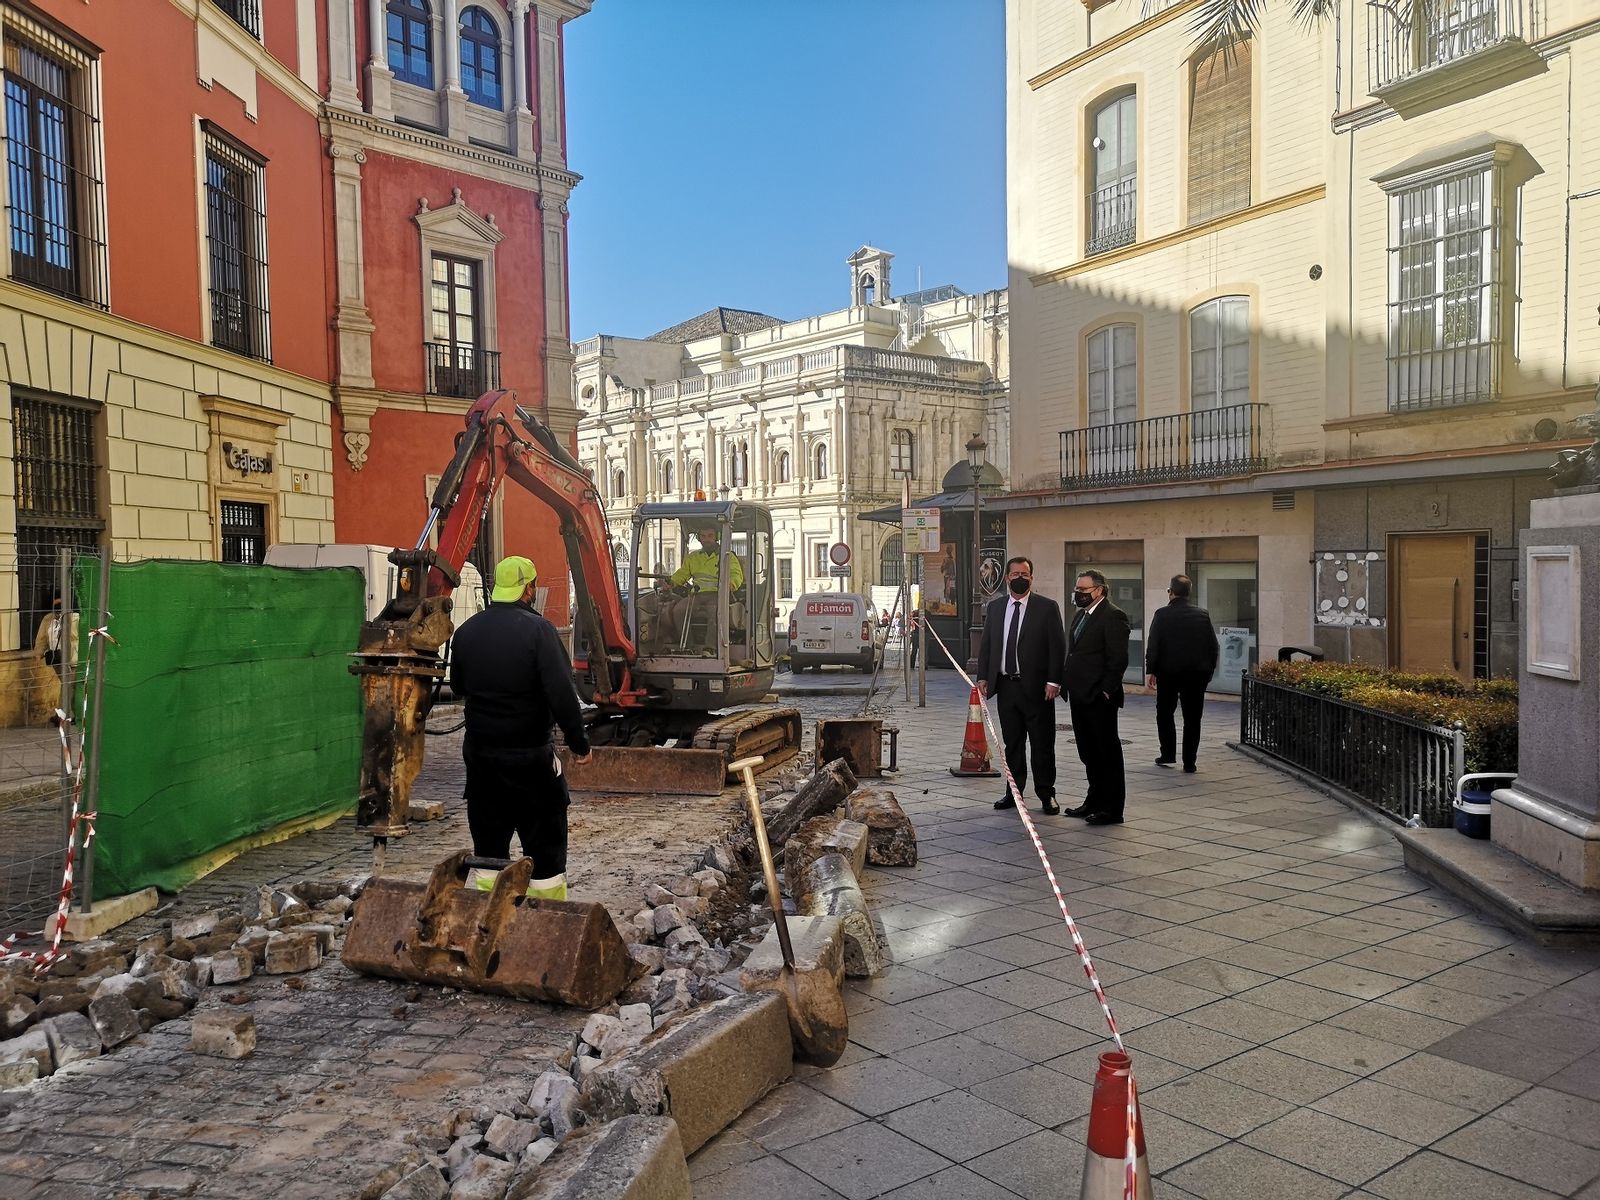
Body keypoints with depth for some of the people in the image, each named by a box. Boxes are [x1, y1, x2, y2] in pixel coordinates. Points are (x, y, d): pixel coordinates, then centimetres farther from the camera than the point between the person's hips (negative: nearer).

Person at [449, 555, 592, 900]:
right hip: (530, 755, -5)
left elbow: (458, 687, 16)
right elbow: (562, 693, -20)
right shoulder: (537, 629, -15)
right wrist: (579, 742, -11)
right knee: (545, 845, 5)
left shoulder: (466, 631, 3)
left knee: (489, 844, 15)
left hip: (480, 752, 5)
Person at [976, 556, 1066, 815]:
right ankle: (1014, 792, 20)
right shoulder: (995, 607, 10)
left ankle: (1046, 795, 12)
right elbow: (985, 644, 13)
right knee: (1012, 743, 11)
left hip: (1036, 687, -4)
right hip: (1005, 685, 4)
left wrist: (1053, 681, -12)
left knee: (1042, 744, 3)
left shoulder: (1047, 607, -2)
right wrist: (983, 676, 3)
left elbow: (1057, 647, -5)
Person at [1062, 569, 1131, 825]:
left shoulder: (1113, 616, -12)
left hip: (1099, 698, -9)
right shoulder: (1081, 615, 16)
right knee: (1089, 753, 16)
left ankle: (1112, 809, 6)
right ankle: (1094, 802, 26)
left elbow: (1118, 659, -17)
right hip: (1080, 697, 9)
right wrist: (1070, 688, 13)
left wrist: (1106, 691, -18)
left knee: (1107, 753, -1)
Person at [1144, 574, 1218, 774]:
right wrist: (1209, 670, 13)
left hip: (1169, 673, -2)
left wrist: (1150, 671, -3)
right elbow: (1213, 646, 4)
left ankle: (1168, 755, 12)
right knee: (1192, 718, 6)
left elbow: (1153, 645, -10)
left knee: (1164, 713, 15)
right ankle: (1189, 763, 5)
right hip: (1196, 674, 2)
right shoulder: (1203, 615, 1)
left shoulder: (1162, 615, -8)